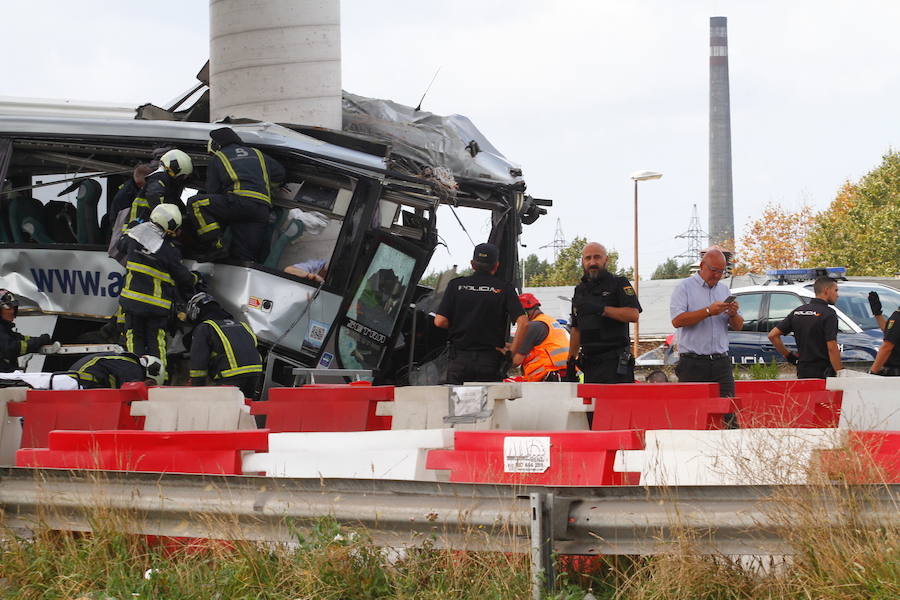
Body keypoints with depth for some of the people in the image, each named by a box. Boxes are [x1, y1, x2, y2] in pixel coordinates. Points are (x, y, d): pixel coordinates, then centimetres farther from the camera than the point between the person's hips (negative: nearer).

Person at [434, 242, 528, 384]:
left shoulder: (455, 285, 3)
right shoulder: (504, 289, 0)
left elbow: (440, 321, -3)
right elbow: (523, 322, -10)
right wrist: (512, 353, -2)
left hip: (459, 359, 1)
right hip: (489, 361, 0)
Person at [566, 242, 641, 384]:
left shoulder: (618, 283, 1)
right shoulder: (580, 290, 20)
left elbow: (634, 315, -14)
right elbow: (576, 329, 24)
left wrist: (601, 309, -21)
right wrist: (571, 362, 19)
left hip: (615, 361, -6)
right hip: (589, 360, 6)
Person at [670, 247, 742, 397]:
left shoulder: (724, 290, 18)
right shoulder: (684, 287, 1)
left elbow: (738, 327, 18)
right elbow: (677, 320, -14)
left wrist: (734, 315, -5)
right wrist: (708, 311, -17)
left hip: (721, 363, 5)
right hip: (693, 364, -5)